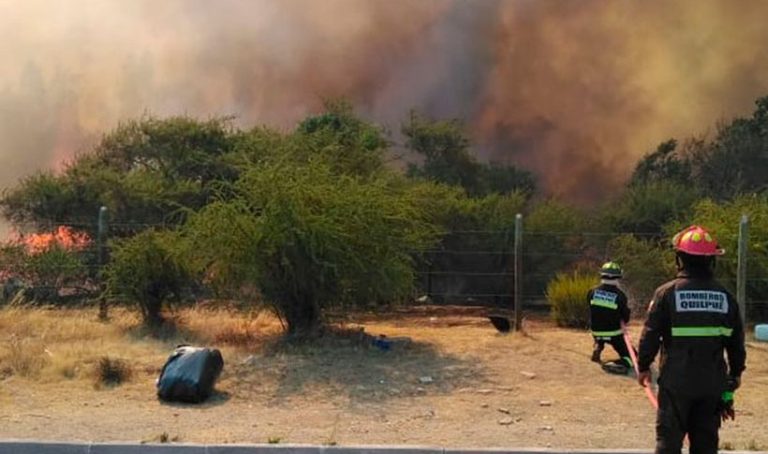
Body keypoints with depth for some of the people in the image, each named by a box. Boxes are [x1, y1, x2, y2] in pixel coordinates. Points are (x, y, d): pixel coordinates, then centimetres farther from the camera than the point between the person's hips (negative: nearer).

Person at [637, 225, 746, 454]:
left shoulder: (667, 293, -9)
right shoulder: (725, 297, 2)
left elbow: (651, 334, -8)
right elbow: (736, 341, 9)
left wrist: (643, 366, 6)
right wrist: (736, 372, 23)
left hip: (676, 381, -3)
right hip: (712, 383, 3)